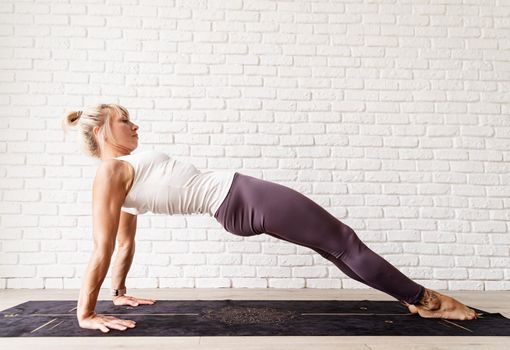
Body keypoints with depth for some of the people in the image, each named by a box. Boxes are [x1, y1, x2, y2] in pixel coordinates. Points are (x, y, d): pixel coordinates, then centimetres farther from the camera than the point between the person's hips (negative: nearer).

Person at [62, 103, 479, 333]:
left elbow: (125, 243, 21)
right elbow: (103, 250, -12)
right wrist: (86, 314, -12)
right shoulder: (109, 174, -8)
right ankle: (427, 299, 17)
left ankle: (417, 298, 25)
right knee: (342, 242, 0)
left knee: (337, 241, 11)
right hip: (238, 200, -9)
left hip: (241, 194, 9)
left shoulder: (126, 172, 18)